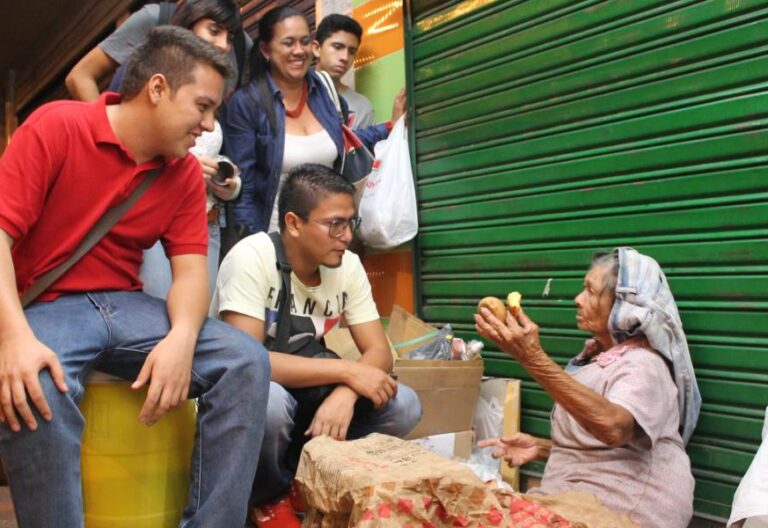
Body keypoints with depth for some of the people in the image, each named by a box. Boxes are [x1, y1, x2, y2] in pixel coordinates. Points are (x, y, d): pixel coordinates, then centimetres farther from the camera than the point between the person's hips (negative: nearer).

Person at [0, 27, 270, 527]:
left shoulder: (186, 171, 4)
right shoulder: (56, 127, -8)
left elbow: (191, 269, -2)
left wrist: (182, 337, -25)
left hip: (127, 307, 4)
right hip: (45, 307, -4)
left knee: (247, 360, -16)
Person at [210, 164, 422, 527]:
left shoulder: (348, 266, -7)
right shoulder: (252, 257, -23)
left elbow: (379, 352, -9)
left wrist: (344, 394, -31)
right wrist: (347, 371, -30)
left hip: (304, 394, 5)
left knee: (403, 406, -14)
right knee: (270, 400, -38)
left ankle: (302, 476, 1)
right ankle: (268, 496, -5)